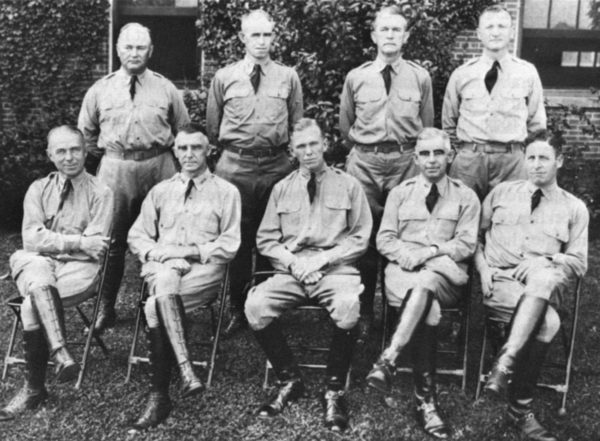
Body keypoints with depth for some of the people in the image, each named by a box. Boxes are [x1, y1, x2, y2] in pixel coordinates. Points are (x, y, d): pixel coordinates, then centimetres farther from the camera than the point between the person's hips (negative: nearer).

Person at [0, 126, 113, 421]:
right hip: (36, 264, 3)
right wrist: (77, 242, -13)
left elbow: (94, 249, -6)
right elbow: (32, 238, -1)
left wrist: (52, 242, -12)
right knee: (38, 280, -35)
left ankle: (34, 389, -17)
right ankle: (61, 354, -40)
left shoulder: (100, 193, 4)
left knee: (32, 306, -28)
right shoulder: (39, 189, 14)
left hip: (78, 269, -2)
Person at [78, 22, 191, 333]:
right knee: (112, 240, 4)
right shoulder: (100, 90, 6)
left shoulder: (165, 88, 5)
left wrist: (166, 155, 7)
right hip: (115, 168, 0)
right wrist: (104, 156, 11)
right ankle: (106, 308, 14)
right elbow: (87, 133, 16)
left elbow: (183, 130, 12)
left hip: (159, 166, 0)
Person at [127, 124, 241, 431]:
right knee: (166, 281, -35)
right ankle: (185, 369, -37)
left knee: (155, 306, -31)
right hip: (161, 266, 3)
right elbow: (136, 236, 18)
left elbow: (229, 245, 2)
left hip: (204, 270, -3)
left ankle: (159, 396, -22)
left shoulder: (225, 192, 11)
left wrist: (190, 251, -10)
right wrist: (157, 251, -4)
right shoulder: (160, 191, 21)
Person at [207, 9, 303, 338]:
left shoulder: (288, 77, 7)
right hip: (235, 165, -1)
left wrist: (297, 157, 12)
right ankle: (237, 308, 16)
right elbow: (212, 127, 12)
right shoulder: (224, 78, 5)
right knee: (236, 238, 3)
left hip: (277, 165, 1)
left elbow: (298, 125, 12)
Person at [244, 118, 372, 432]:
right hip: (291, 270, 3)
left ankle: (334, 391, -14)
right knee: (255, 305, -26)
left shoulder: (348, 185, 10)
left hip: (337, 269, -2)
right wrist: (293, 262, -5)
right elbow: (266, 239, 14)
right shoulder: (282, 189, 17)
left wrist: (323, 258, -9)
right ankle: (289, 381, -4)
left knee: (348, 308, -36)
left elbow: (360, 238, 5)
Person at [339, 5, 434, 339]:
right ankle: (364, 314, 12)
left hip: (406, 161, 0)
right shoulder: (356, 78, 5)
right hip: (365, 162, 0)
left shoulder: (420, 77, 4)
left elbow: (427, 127, 13)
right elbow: (345, 127, 15)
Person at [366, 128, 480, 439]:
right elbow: (384, 239, 12)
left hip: (445, 272, -1)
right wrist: (408, 254, -10)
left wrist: (429, 252, -13)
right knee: (428, 309, -34)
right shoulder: (399, 193, 19)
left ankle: (387, 361, -44)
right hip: (402, 271, 1)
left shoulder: (465, 197, 14)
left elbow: (466, 244, 4)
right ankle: (426, 400, -38)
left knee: (425, 283, -39)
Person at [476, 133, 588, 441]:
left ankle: (506, 361, -36)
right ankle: (520, 408, -25)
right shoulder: (501, 193, 18)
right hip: (499, 280, -1)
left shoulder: (574, 208, 16)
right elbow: (476, 237, 18)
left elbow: (579, 263, 11)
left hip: (545, 283, 1)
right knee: (548, 321, -32)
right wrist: (483, 267, 0)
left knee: (544, 276, -38)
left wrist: (546, 260, -8)